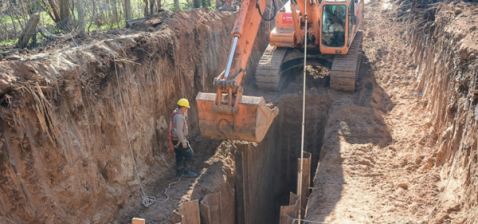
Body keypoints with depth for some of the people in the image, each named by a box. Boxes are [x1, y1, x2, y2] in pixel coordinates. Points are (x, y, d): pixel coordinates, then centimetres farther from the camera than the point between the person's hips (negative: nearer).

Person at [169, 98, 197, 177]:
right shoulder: (179, 116, -26)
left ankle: (179, 171, 31)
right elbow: (179, 131, -28)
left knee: (180, 155, 20)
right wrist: (183, 142, -22)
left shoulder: (175, 113, 7)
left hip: (175, 139, 10)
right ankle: (186, 171, 10)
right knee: (189, 154, 1)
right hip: (179, 140, -10)